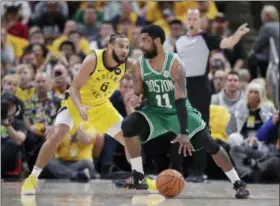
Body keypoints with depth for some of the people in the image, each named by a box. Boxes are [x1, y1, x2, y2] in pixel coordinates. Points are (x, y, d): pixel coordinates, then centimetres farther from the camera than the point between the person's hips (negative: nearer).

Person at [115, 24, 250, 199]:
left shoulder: (175, 64, -23)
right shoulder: (138, 65, -11)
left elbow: (180, 99, -29)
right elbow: (138, 94, -2)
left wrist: (184, 132, -37)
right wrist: (132, 101, -30)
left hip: (179, 111, -3)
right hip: (155, 112, 3)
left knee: (210, 145, -10)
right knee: (129, 124, -25)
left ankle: (238, 183, 6)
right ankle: (138, 178, -15)